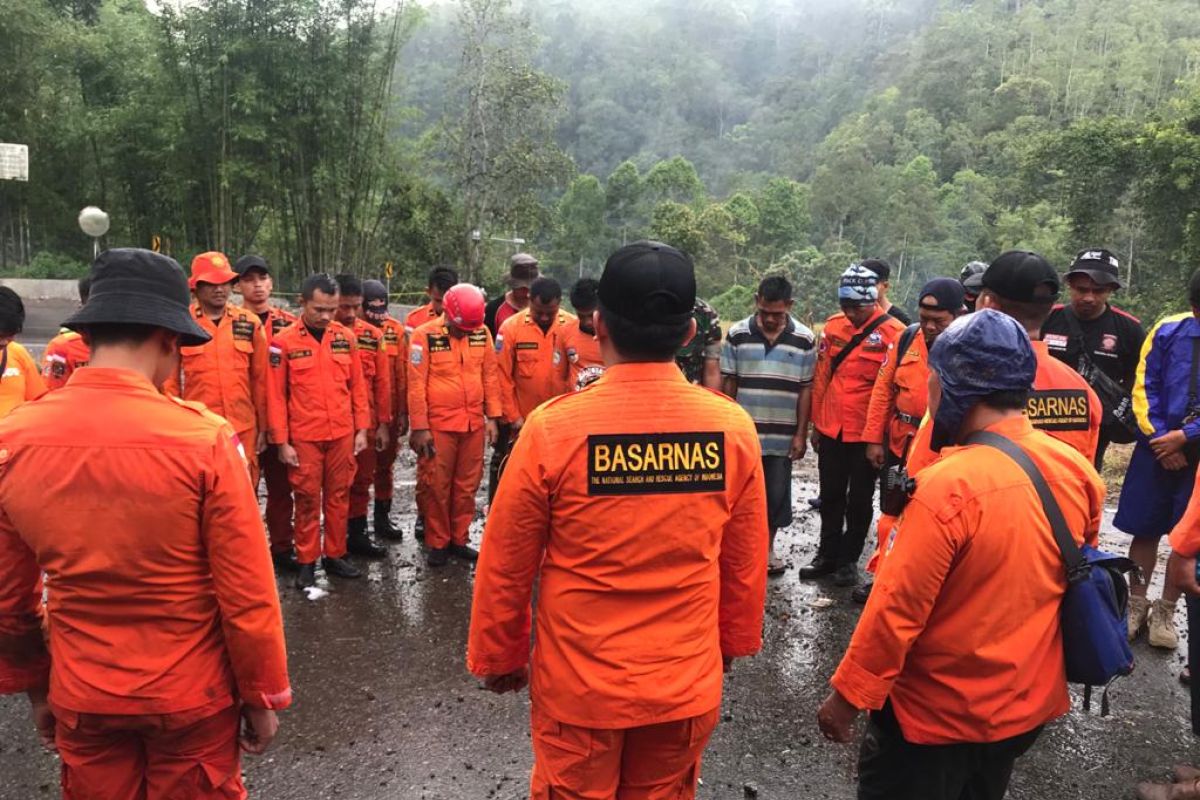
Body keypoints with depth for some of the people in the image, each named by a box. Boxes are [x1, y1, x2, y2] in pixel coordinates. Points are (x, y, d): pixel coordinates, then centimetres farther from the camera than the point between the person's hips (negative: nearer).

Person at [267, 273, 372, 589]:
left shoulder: (346, 337, 3)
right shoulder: (284, 342, -6)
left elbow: (357, 386, 7)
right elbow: (277, 395, -4)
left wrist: (362, 428, 5)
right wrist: (281, 441, -6)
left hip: (343, 434, 3)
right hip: (303, 437, -3)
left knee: (339, 496, 11)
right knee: (307, 499, 6)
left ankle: (335, 556, 24)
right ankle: (306, 561, 19)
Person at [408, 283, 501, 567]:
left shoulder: (482, 333, 3)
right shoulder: (425, 336, -8)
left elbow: (490, 376, 9)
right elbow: (416, 385, -8)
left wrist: (492, 417, 5)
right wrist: (419, 427, -10)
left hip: (474, 424, 4)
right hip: (439, 425, -4)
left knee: (467, 485, 10)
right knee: (438, 486, 5)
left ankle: (458, 539, 24)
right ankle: (438, 543, 18)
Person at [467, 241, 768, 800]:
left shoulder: (554, 426, -19)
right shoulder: (733, 428, -12)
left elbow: (506, 564, -9)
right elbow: (746, 563, 0)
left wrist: (499, 656, 7)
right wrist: (733, 642, 17)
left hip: (579, 683, -2)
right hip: (687, 682, 2)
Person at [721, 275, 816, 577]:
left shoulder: (804, 339, -3)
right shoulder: (737, 334, -3)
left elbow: (806, 389, 1)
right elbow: (728, 383, 2)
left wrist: (801, 434, -2)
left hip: (783, 435, 0)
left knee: (776, 493, 10)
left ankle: (767, 547, 29)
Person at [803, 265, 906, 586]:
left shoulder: (893, 333, -12)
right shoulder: (833, 326, 2)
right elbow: (821, 378, 8)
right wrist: (815, 423, 10)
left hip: (867, 433, -4)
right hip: (831, 430, 4)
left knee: (859, 500, 11)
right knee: (831, 496, 15)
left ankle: (849, 559, 26)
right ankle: (828, 555, 29)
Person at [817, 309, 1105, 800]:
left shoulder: (949, 486, -28)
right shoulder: (1078, 471, -6)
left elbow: (897, 609, -26)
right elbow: (1075, 578, 8)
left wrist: (847, 695, -14)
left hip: (939, 714, -6)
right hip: (1032, 703, 7)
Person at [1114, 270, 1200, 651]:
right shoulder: (1168, 331, -2)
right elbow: (1144, 389, -1)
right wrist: (1160, 438, -9)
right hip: (1157, 448, 0)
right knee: (1145, 529, 7)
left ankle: (1165, 611, 22)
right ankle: (1136, 603, 23)